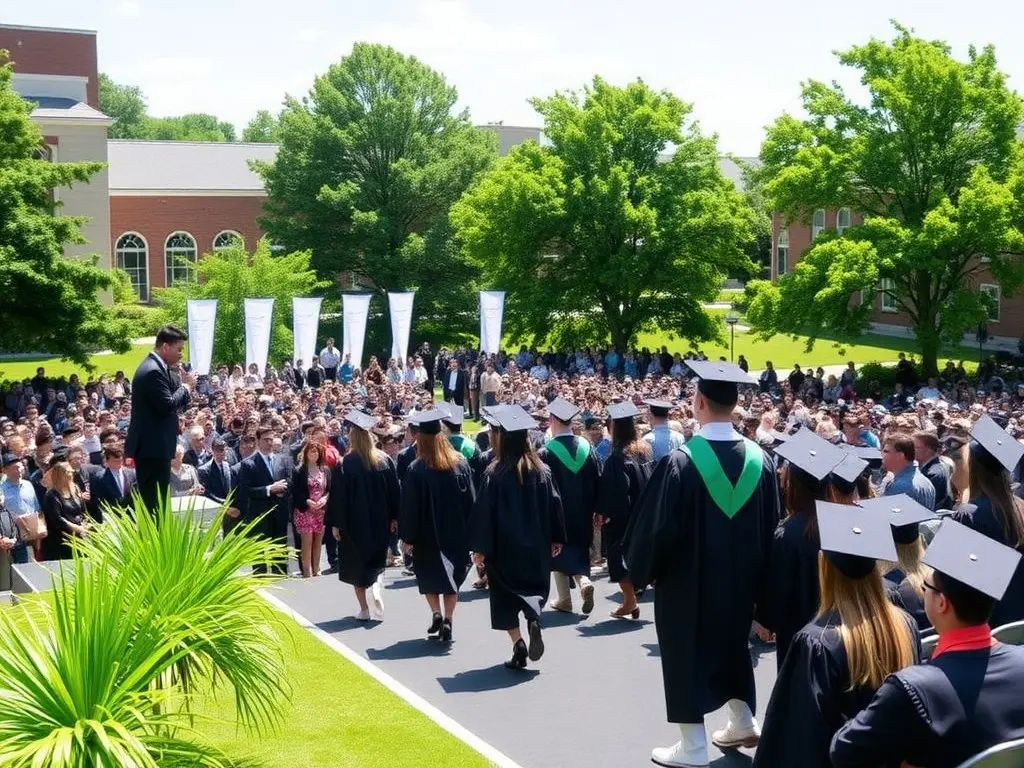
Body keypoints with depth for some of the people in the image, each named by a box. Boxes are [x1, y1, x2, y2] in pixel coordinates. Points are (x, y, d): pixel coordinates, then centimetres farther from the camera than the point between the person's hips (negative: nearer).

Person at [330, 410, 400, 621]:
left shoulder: (347, 463, -14)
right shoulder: (385, 459, -2)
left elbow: (339, 495, -11)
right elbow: (394, 491, 3)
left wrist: (336, 524, -4)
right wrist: (394, 518, 12)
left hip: (354, 522, -3)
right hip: (379, 522, 3)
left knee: (356, 564, 9)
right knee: (377, 562, 16)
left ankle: (364, 610, 9)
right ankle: (377, 589, -13)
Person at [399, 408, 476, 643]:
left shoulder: (417, 469, -14)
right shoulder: (461, 462, -3)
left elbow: (410, 507, -11)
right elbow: (471, 499, 2)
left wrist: (407, 537, -3)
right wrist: (469, 531, 9)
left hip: (428, 534, -3)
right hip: (457, 532, 3)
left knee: (429, 574, 15)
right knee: (452, 576, 11)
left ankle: (436, 614, -2)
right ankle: (447, 622, 4)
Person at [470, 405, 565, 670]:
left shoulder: (494, 474, -12)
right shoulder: (542, 471, -2)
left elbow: (483, 511, -12)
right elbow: (554, 506, 2)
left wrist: (479, 547, -6)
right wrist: (556, 539, 12)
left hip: (504, 548, -3)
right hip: (535, 546, 3)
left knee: (506, 596, 7)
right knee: (534, 586, 18)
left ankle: (518, 645, -4)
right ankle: (534, 616, -13)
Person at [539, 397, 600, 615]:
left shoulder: (546, 452, -14)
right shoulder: (587, 447, -1)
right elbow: (597, 481, 3)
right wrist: (593, 509, 10)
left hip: (557, 513, -3)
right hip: (582, 513, 3)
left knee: (559, 552, 10)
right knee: (579, 550, 15)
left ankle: (564, 599, 11)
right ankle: (584, 580, -12)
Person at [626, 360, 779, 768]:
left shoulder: (681, 462, -21)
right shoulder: (760, 459, -4)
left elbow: (658, 526, -17)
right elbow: (772, 524, 4)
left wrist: (644, 568, 0)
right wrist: (754, 571, 16)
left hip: (688, 580, -5)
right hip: (740, 578, 6)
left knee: (688, 653, 6)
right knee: (731, 643, 25)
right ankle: (743, 722, 34)